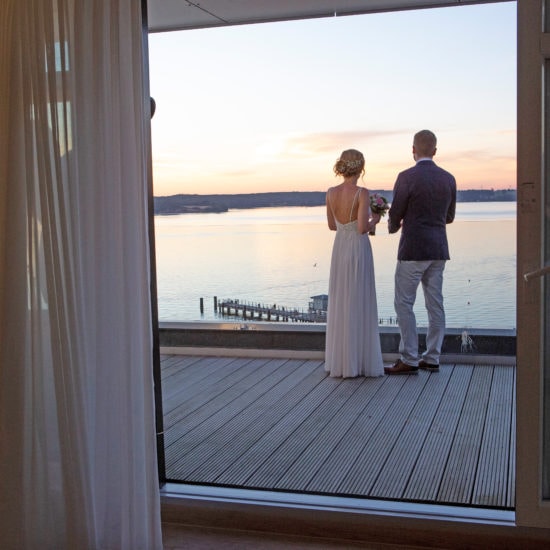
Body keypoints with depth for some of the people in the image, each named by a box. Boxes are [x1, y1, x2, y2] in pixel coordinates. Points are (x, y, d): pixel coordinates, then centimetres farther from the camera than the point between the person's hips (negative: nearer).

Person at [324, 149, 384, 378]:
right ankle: (359, 363, 5)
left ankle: (339, 362, 15)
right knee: (360, 305, 2)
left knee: (339, 304, 12)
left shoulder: (331, 193, 2)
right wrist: (374, 220, 2)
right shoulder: (362, 193, -15)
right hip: (359, 250, -5)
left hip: (339, 250, 5)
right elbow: (363, 228, -20)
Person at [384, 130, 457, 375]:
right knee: (435, 304, 9)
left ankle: (409, 360, -1)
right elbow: (449, 217, 15)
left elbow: (395, 215, -7)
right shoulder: (448, 179, 7)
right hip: (438, 249, 7)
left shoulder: (407, 178, -12)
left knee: (404, 304, 0)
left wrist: (393, 226, 16)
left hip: (413, 250, -6)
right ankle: (432, 359, 15)